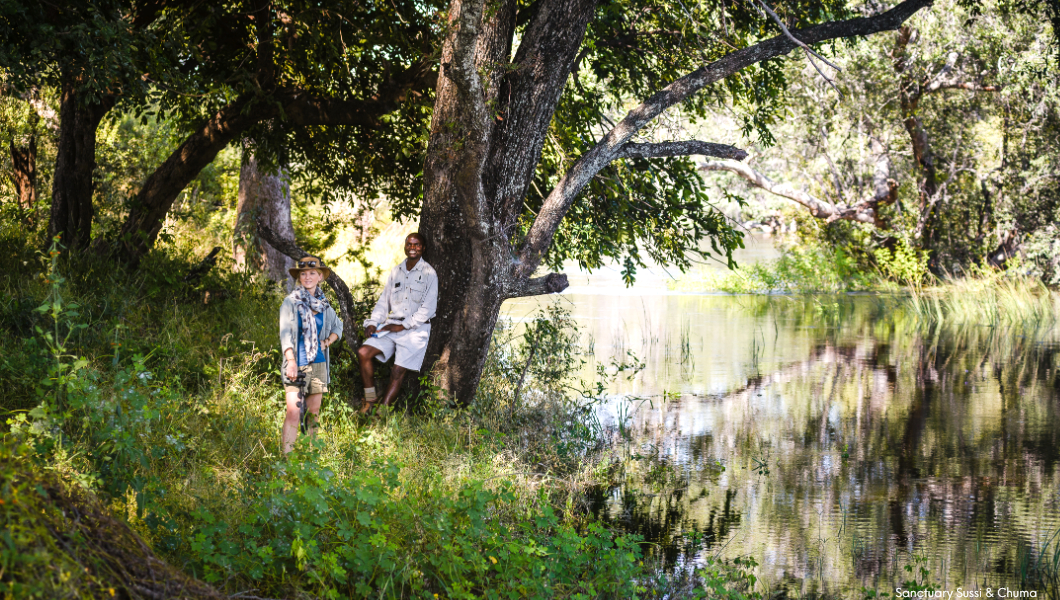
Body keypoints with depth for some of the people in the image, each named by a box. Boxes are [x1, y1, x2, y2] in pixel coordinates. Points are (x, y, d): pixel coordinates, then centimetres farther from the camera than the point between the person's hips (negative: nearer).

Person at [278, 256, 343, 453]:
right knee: (294, 413, -14)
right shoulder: (290, 302, -4)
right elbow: (285, 332, -11)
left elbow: (337, 326, 26)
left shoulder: (324, 305, 10)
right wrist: (291, 361, -22)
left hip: (318, 363, 5)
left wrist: (328, 341, 5)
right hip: (297, 365, -5)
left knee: (314, 412, 10)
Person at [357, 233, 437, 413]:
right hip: (391, 325, 5)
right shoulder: (395, 272, 15)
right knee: (363, 352, -14)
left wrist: (403, 325, -12)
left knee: (398, 372, -12)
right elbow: (384, 301, 18)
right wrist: (373, 322, 1)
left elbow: (428, 308, -6)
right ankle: (370, 399, -5)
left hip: (416, 329, -5)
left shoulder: (428, 273, -1)